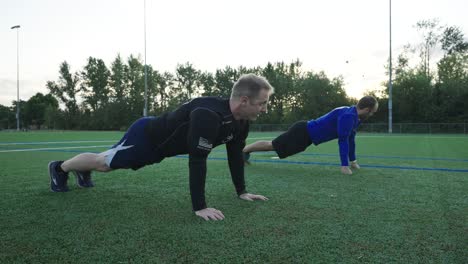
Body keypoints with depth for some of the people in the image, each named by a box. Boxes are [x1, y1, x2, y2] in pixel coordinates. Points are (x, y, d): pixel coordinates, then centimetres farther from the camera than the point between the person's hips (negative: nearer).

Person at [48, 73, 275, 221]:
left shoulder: (240, 121, -12)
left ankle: (83, 171, 56)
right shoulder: (208, 115, -42)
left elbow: (235, 155, -1)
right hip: (146, 136, -8)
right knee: (104, 162, 15)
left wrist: (242, 191, -1)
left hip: (159, 144, 8)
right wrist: (199, 207, -39)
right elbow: (197, 160, -43)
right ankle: (60, 167, 42)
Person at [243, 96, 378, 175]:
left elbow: (350, 138, 14)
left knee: (274, 146, 19)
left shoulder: (355, 117, 6)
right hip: (303, 132, -9)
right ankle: (243, 150, 16)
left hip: (306, 131, 9)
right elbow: (343, 140, -28)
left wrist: (353, 160, 15)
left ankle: (246, 150, 31)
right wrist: (344, 165, -25)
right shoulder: (348, 116, -25)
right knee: (272, 145, 2)